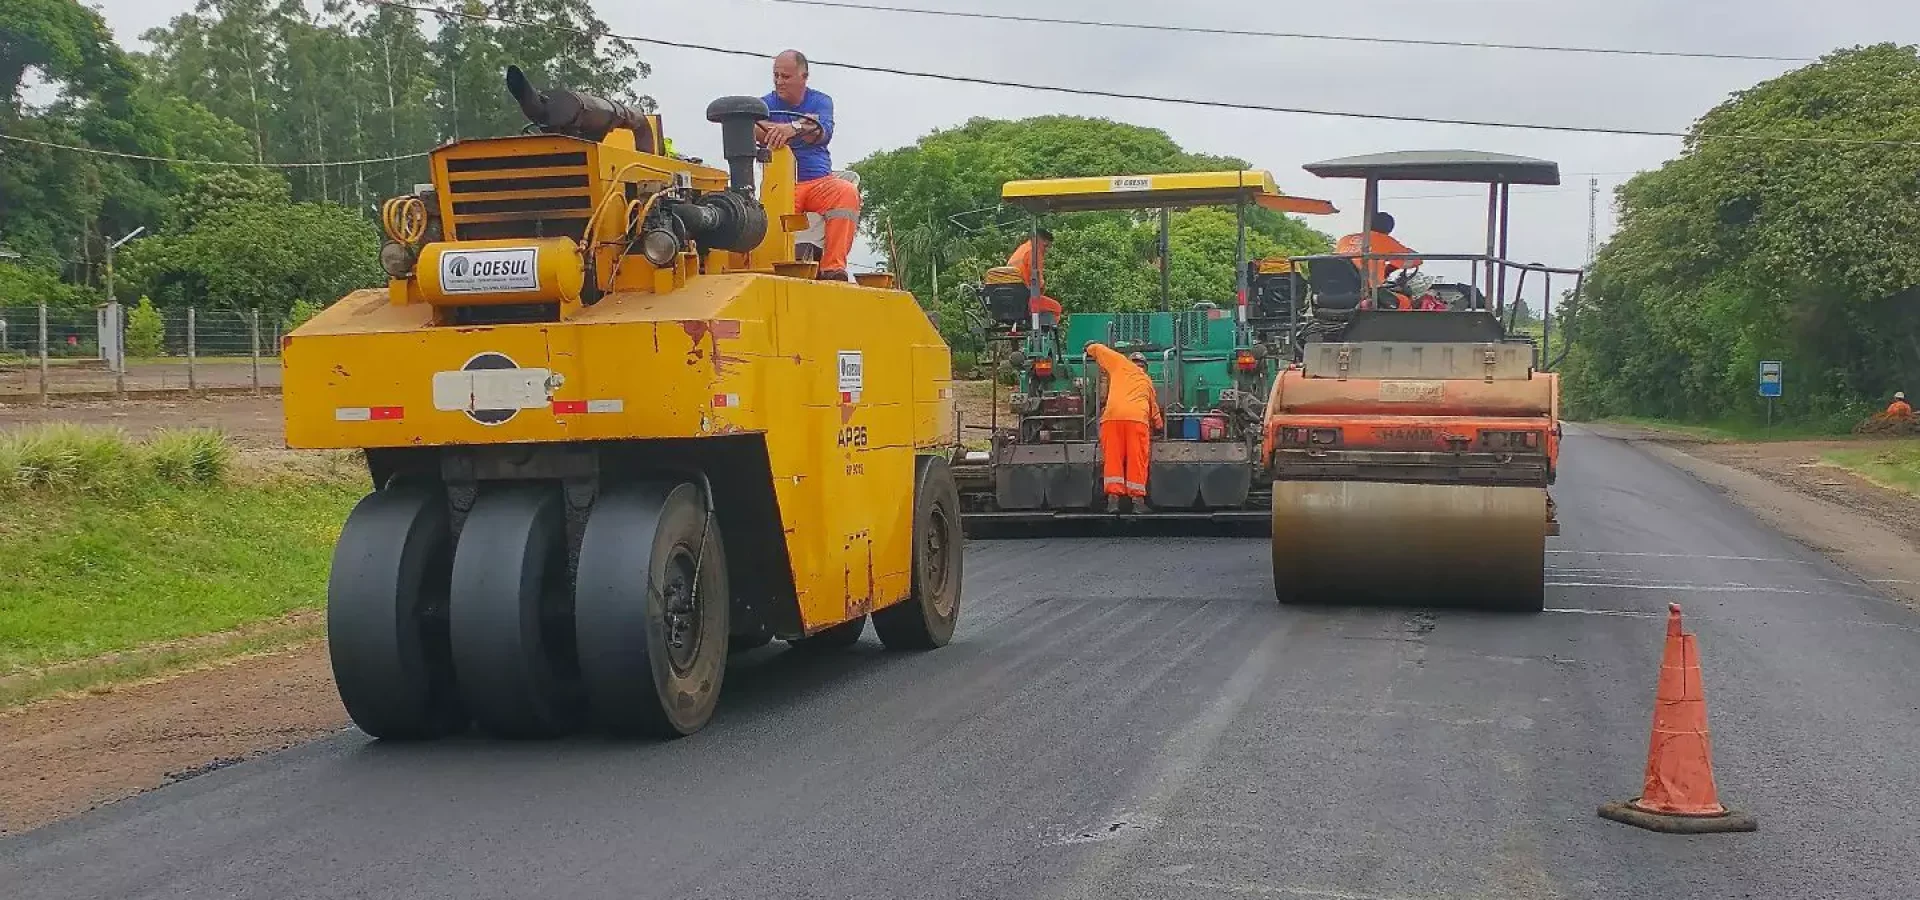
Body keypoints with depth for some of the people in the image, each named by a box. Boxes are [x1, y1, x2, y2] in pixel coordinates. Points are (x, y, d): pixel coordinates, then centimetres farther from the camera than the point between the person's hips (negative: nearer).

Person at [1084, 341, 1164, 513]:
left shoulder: (1121, 364, 20)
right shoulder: (1147, 381, 28)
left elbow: (1096, 348, 24)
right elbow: (1155, 409, 39)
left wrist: (1091, 349, 47)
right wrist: (1159, 425, 57)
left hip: (1112, 416, -1)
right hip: (1138, 418, 1)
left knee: (1113, 458, -1)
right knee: (1137, 460, 3)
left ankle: (1113, 500, -9)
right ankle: (1138, 500, -2)